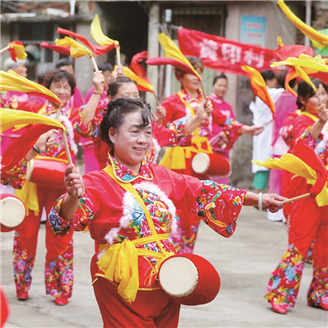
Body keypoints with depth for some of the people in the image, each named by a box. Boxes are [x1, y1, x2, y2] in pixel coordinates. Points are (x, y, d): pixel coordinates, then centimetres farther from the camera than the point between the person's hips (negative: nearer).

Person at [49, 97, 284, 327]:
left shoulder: (163, 177, 8)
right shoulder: (97, 184, -10)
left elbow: (205, 193, 15)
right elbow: (66, 219, -24)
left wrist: (258, 199, 14)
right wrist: (73, 197, -47)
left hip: (166, 282, 6)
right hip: (124, 291, -6)